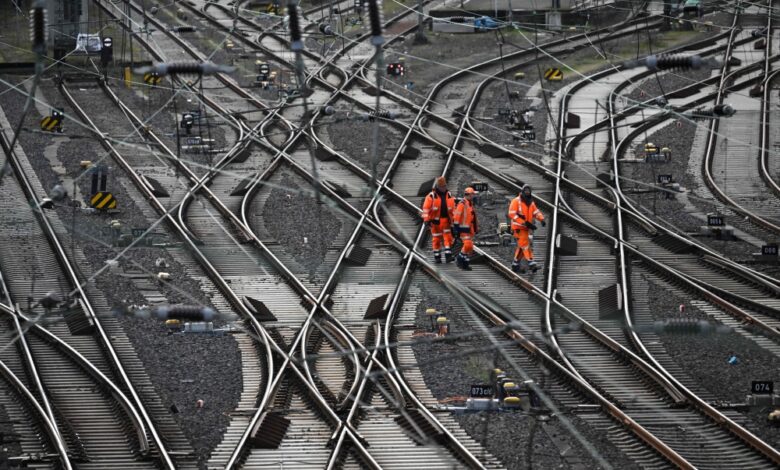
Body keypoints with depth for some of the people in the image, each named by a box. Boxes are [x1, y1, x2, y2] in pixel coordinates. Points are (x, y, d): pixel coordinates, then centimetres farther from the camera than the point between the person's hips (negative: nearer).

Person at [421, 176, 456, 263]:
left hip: (446, 220, 3)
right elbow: (426, 208, -10)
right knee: (436, 239, 3)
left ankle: (448, 256, -11)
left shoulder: (449, 196, 7)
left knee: (448, 237, -8)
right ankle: (437, 256, 13)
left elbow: (453, 208, 14)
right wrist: (426, 220, -18)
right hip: (436, 221, -3)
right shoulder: (431, 196, -7)